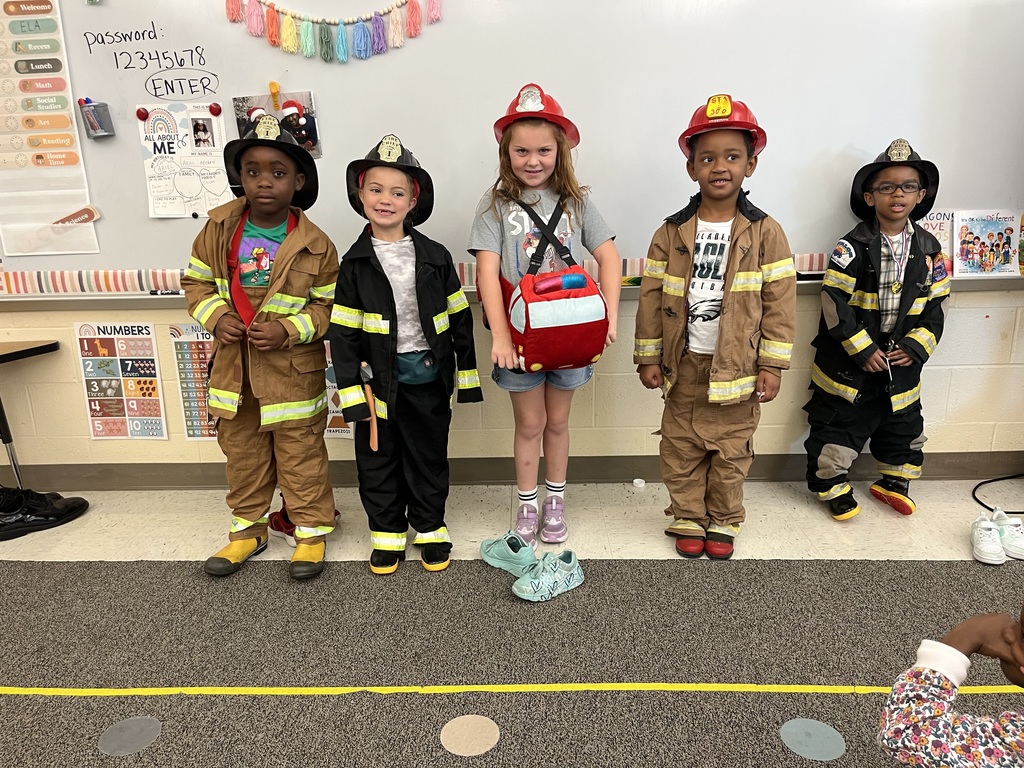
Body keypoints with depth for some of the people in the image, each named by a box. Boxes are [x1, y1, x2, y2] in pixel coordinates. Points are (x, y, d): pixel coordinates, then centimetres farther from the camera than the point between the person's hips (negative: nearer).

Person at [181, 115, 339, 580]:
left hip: (293, 371, -4)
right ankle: (248, 529, 35)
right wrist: (215, 316, -9)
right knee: (242, 454, 17)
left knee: (301, 456, 8)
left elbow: (330, 306, -6)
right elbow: (197, 281, 9)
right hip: (233, 367, 4)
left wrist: (289, 329, -19)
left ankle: (312, 530, 26)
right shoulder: (219, 229, -1)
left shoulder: (315, 245, -11)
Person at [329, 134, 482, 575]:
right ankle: (387, 531, 29)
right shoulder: (355, 263, -3)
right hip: (379, 378, 0)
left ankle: (430, 527, 31)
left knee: (429, 456, 12)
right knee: (378, 458, 11)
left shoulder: (435, 257, -1)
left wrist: (467, 375, 2)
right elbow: (343, 332, -3)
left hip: (429, 376, 1)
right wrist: (351, 391, -8)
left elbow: (459, 318, 3)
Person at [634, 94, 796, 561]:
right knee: (681, 450, 11)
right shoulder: (671, 234, -2)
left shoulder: (765, 234, -5)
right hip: (684, 365, 1)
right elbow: (651, 298, 1)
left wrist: (772, 365, -6)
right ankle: (688, 519, 29)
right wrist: (648, 357, 0)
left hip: (738, 366, -1)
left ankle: (724, 523, 31)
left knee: (731, 452, 12)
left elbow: (779, 301, -4)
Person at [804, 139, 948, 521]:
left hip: (902, 362, 5)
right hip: (848, 361, -5)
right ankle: (834, 487, 22)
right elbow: (834, 302, -17)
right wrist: (862, 350, -18)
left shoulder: (928, 249, 1)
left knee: (904, 426, 19)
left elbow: (936, 305, 6)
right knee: (838, 427, 3)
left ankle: (893, 482, 40)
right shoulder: (854, 246, -14)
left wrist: (916, 347, -7)